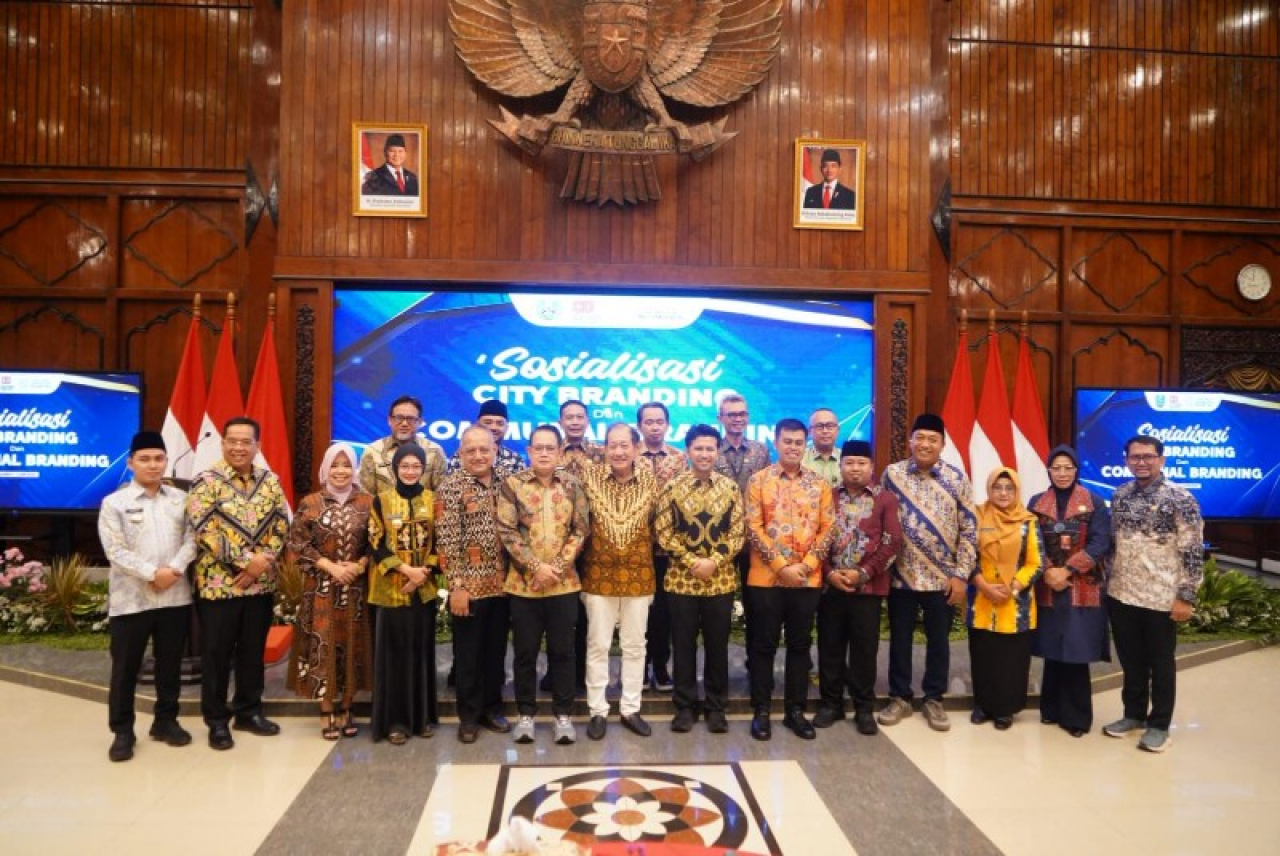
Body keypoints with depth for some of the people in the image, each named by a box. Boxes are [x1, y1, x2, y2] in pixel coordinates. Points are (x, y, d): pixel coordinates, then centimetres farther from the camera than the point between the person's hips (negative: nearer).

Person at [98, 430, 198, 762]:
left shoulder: (181, 499, 7)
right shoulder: (114, 503, -3)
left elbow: (191, 539, 1)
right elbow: (115, 551, -11)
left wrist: (174, 569, -15)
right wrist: (153, 573, -17)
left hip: (175, 596, 3)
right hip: (131, 599, -3)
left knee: (170, 663, 12)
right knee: (125, 667, 5)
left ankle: (166, 720, 26)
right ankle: (122, 730, 18)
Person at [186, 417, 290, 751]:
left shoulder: (270, 481, 6)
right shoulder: (207, 482, -8)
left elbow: (280, 526, 4)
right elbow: (205, 532, -16)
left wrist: (264, 561, -12)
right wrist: (247, 560, -18)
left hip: (261, 584, 4)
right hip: (218, 584, -4)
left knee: (253, 651, 14)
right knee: (217, 655, 6)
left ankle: (249, 712, 28)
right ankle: (217, 720, 20)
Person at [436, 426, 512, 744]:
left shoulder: (504, 485, 7)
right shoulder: (451, 486, -9)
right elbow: (446, 541, -13)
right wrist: (456, 585, -16)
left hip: (501, 584, 5)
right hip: (469, 585, -5)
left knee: (496, 651, 14)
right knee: (468, 654, 7)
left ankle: (492, 707, 29)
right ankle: (469, 714, 21)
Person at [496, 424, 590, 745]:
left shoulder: (572, 485, 4)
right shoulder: (512, 485, -3)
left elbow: (581, 530, 1)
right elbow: (507, 532, -8)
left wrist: (558, 566, -11)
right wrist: (536, 566, -15)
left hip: (564, 582, 1)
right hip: (524, 582, -1)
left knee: (562, 650, 7)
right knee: (525, 652, 7)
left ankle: (563, 714, 19)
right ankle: (526, 714, 21)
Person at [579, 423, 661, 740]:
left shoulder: (650, 480, -2)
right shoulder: (589, 475, -6)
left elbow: (656, 523, 9)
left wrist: (643, 549, 6)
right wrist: (591, 545, 0)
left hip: (638, 572, 2)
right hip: (599, 572, -1)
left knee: (635, 645, 10)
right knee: (598, 644, 5)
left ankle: (630, 709, 22)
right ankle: (598, 711, 17)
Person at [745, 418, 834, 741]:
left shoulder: (819, 484, 7)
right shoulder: (759, 480, -1)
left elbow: (827, 529, 3)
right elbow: (753, 528, -7)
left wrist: (806, 565, -10)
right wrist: (782, 565, -14)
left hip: (808, 579, 3)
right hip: (766, 577, -2)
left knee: (800, 645, 11)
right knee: (763, 645, 5)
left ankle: (795, 710, 22)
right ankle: (761, 711, 16)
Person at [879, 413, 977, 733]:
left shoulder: (957, 479, -2)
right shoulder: (891, 474, -1)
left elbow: (969, 530, -1)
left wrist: (961, 574, -6)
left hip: (942, 578, 0)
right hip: (901, 576, 0)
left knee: (938, 640, 11)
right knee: (900, 639, 11)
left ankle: (934, 700, 27)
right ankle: (899, 698, 25)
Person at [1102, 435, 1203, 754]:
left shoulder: (1180, 498, -10)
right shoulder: (1120, 496, 6)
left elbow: (1193, 552, -11)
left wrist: (1186, 597, -14)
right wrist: (1107, 582, 12)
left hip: (1161, 598, -5)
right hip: (1121, 595, 5)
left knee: (1160, 664, 10)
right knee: (1131, 661, 16)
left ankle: (1159, 724, 23)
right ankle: (1134, 714, 31)